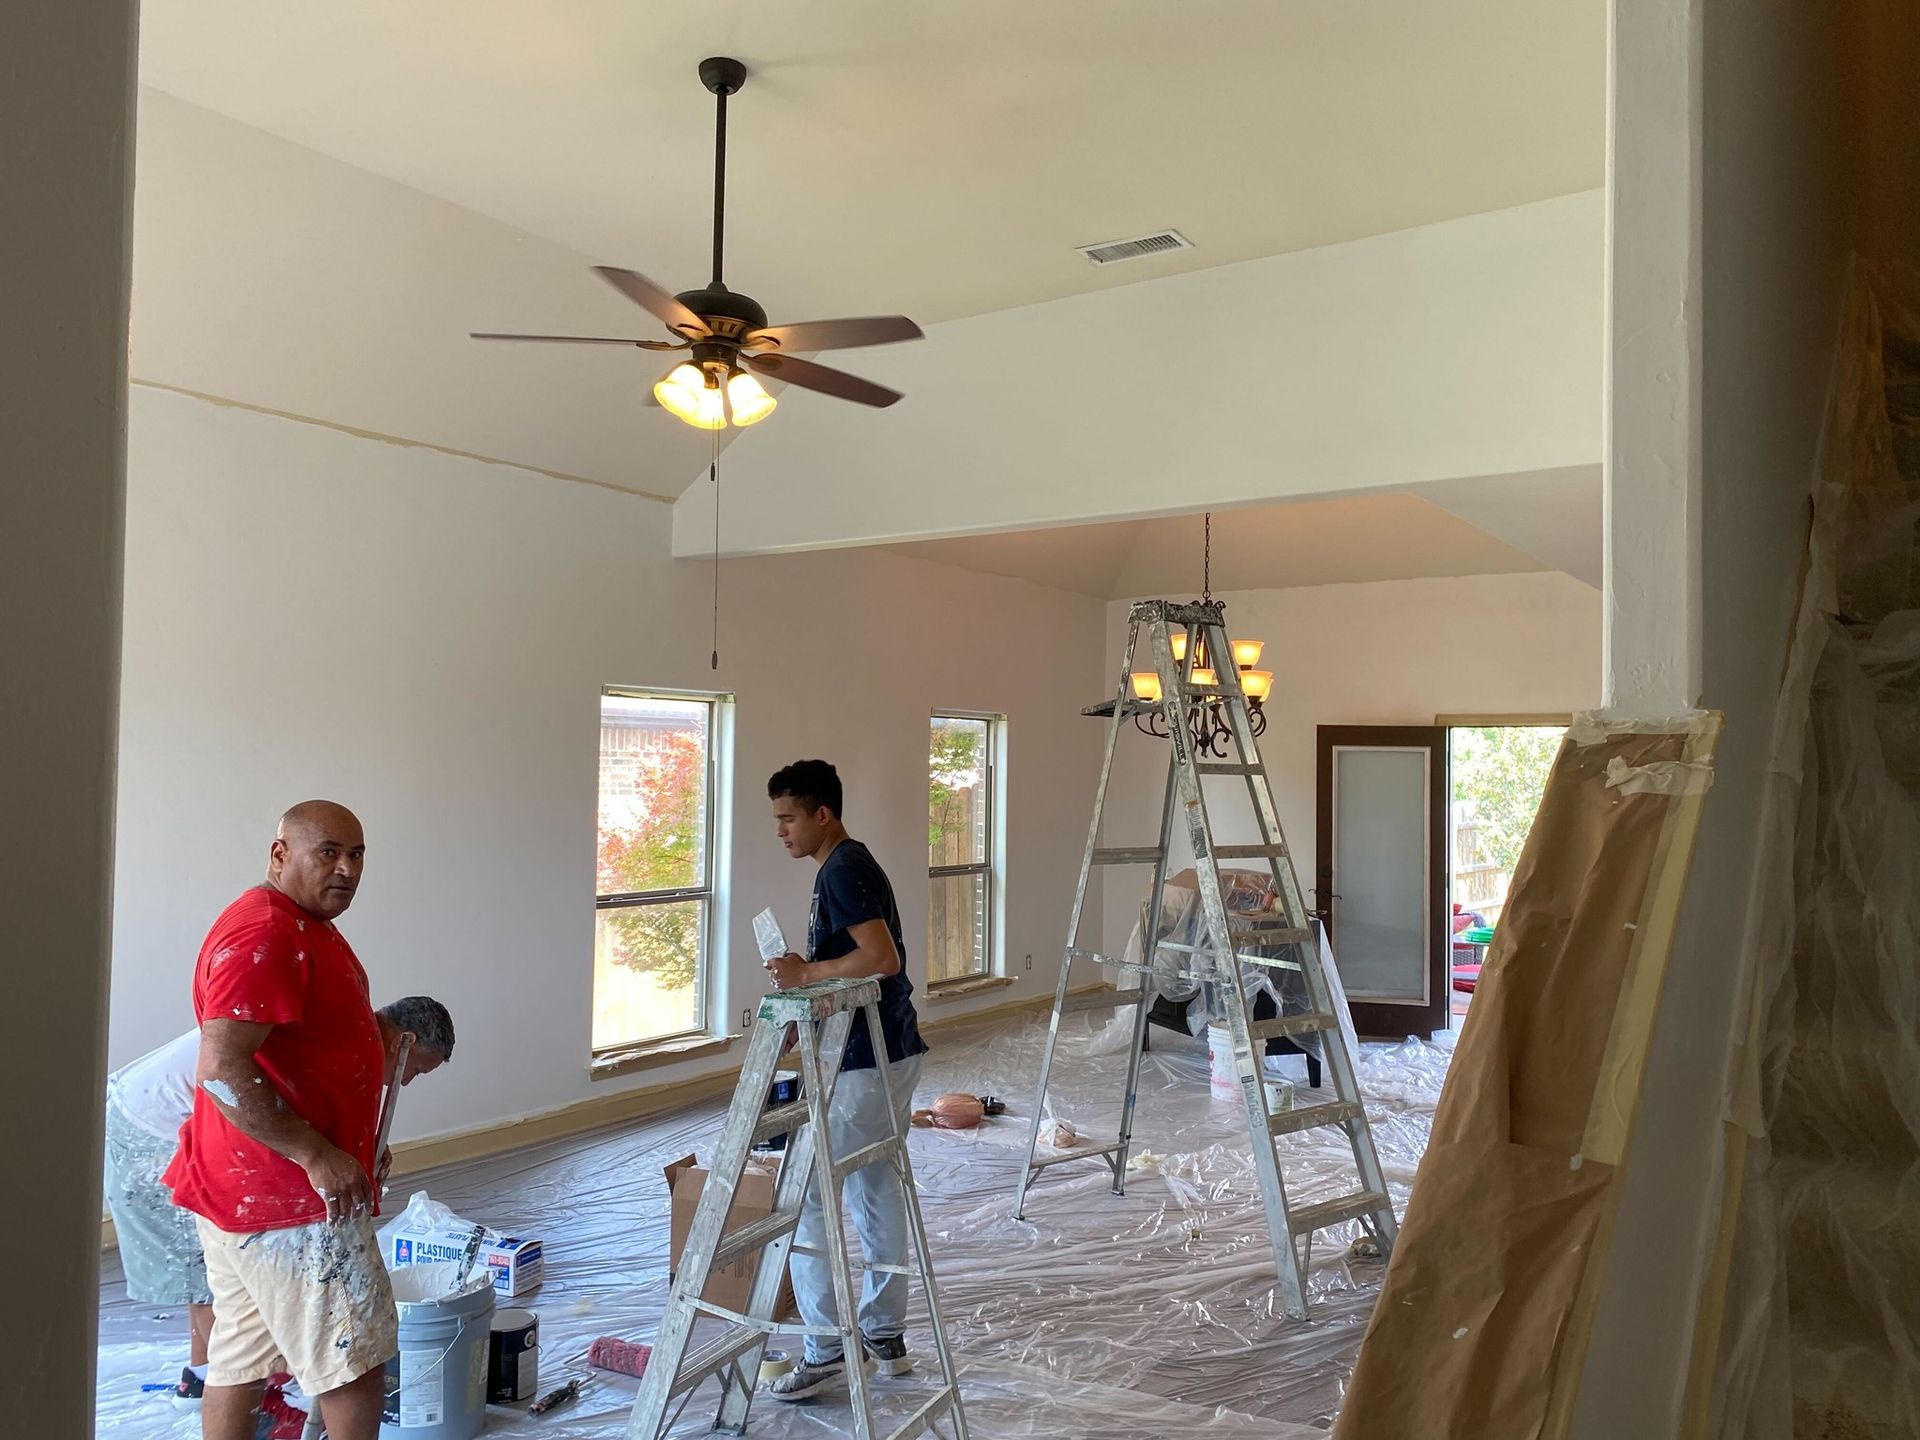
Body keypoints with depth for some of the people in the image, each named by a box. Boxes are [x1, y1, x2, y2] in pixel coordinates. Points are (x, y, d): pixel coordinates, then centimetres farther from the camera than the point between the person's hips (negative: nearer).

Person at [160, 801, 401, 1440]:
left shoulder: (306, 928, 14)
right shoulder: (264, 934, -21)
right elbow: (221, 1069, -29)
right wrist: (317, 1154, -26)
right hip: (291, 1199, -10)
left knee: (241, 1358, 17)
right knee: (355, 1362, 1)